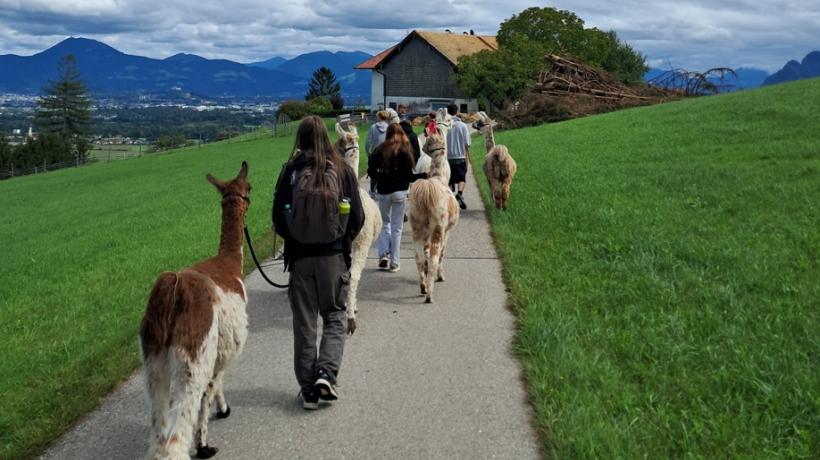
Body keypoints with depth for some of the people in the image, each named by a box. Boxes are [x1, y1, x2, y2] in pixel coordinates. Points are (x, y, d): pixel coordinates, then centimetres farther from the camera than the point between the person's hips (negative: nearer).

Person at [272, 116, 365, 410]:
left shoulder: (291, 172, -7)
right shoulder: (342, 171, -5)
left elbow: (278, 219, -3)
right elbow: (357, 218, -2)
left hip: (300, 257, 0)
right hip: (334, 256, 0)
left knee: (304, 323, 10)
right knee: (335, 317, 14)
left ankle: (308, 389, 15)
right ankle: (326, 373, -5)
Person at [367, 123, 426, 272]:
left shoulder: (380, 150, -2)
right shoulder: (405, 151, -8)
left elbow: (371, 171, -2)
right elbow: (408, 176, -11)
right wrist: (424, 175, -1)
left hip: (382, 192, 2)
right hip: (399, 192, -2)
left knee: (385, 223, 19)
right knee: (396, 227, 5)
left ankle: (383, 254, 3)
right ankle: (394, 262, 7)